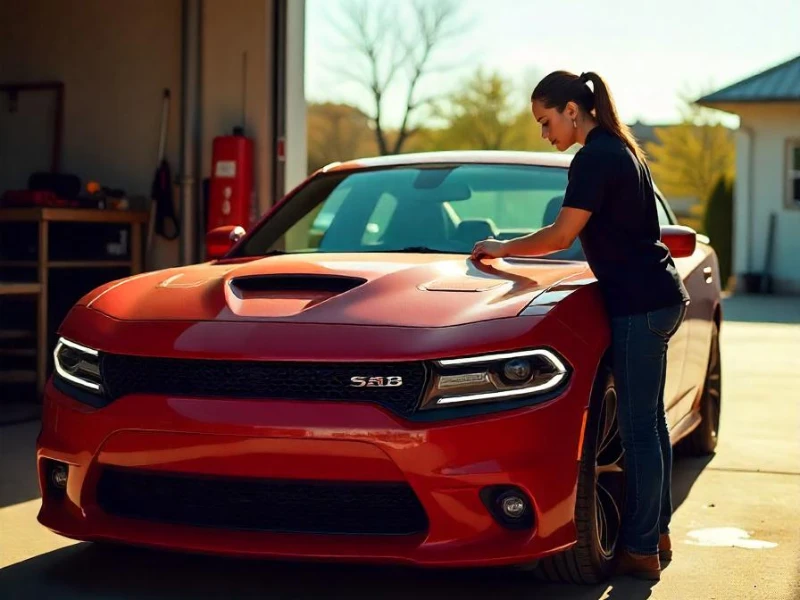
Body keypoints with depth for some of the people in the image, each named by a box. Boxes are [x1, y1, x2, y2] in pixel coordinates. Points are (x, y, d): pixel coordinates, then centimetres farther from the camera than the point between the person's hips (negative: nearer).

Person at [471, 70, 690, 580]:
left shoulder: (595, 159, -15)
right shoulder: (621, 148, 16)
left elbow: (561, 237, -14)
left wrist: (504, 249, -1)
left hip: (639, 305, -10)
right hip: (659, 298, 10)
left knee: (639, 428, -5)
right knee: (650, 421, 16)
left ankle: (640, 549, 1)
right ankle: (658, 533, 25)